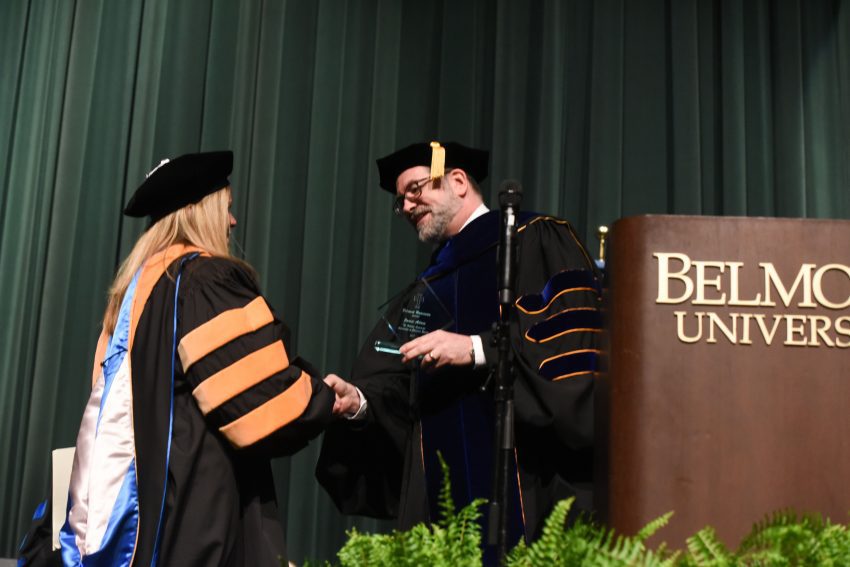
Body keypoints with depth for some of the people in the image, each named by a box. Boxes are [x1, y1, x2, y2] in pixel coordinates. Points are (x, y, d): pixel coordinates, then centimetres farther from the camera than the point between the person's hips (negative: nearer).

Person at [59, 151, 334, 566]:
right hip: (197, 501, -9)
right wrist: (322, 399, 1)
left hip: (135, 490, 9)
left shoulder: (138, 285, 14)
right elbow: (264, 394, -19)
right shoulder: (208, 278, -13)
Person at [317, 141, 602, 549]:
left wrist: (477, 350, -16)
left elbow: (576, 333, -12)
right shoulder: (420, 295, 22)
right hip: (440, 482, 6)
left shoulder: (537, 240, 3)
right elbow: (397, 393, 12)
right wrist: (357, 401, -9)